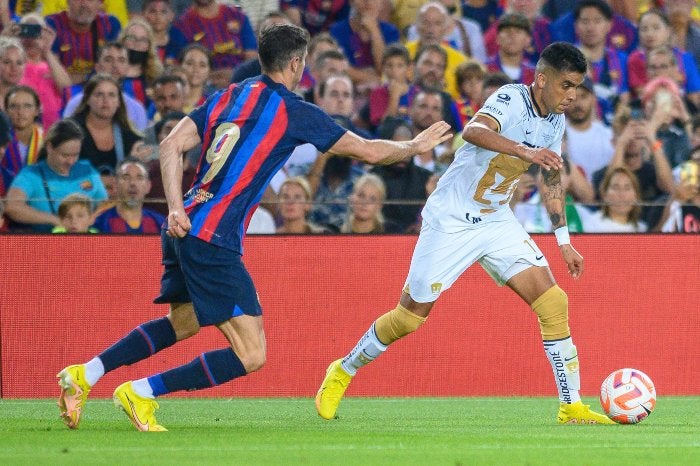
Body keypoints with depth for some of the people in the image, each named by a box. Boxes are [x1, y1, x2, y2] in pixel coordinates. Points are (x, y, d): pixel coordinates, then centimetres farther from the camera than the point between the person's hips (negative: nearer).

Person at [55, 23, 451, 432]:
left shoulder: (226, 97, 14)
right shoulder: (294, 111, -4)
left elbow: (171, 146, 5)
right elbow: (368, 151, 2)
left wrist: (176, 208, 0)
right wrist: (415, 146, 19)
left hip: (183, 229, 8)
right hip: (214, 243, -8)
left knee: (181, 323, 31)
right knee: (251, 355, -6)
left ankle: (84, 375, 24)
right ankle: (140, 392, -7)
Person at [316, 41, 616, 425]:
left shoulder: (555, 121, 2)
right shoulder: (510, 100, -21)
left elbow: (552, 180, 18)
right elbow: (473, 131, -43)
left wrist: (564, 241, 17)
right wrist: (524, 151, -57)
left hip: (497, 221, 6)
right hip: (450, 220, -6)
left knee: (552, 302, -11)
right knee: (410, 315, 2)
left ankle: (571, 405, -5)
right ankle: (343, 372, 26)